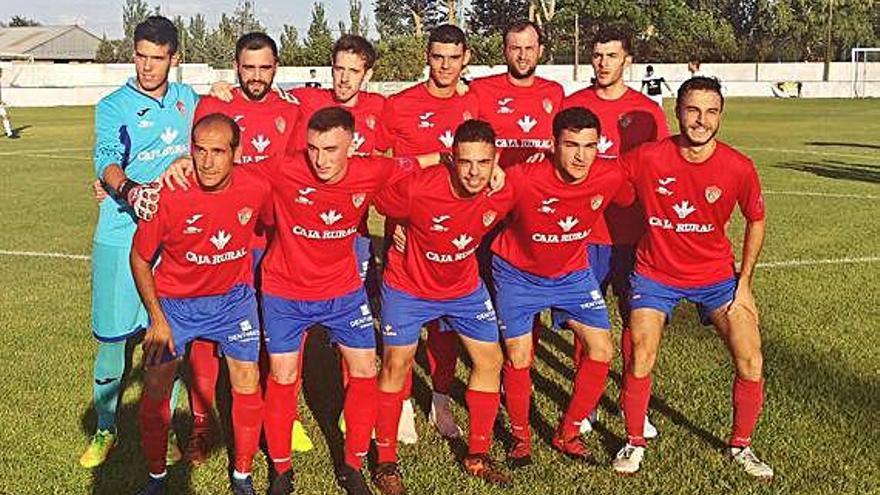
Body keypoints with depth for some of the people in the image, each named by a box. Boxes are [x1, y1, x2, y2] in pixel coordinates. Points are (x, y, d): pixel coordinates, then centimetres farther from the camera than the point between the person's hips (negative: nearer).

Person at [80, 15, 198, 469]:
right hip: (121, 236, -2)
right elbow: (106, 161, -17)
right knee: (112, 334, 2)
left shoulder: (188, 100, 10)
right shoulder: (113, 106, -2)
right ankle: (105, 429, 19)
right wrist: (129, 190, -37)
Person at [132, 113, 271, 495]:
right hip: (175, 300, -1)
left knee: (247, 387, 0)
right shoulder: (168, 195, -24)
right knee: (155, 390, 0)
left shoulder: (257, 189, -19)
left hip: (233, 297, 1)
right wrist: (157, 319, -12)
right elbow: (140, 256, -10)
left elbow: (275, 226, 5)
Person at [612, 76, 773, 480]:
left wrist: (744, 282, 0)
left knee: (751, 364, -2)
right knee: (640, 362, -8)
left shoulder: (738, 167, -15)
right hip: (655, 274, -1)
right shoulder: (646, 158, -19)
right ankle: (634, 443, 18)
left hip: (716, 276, 2)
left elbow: (756, 220, 1)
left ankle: (741, 446, 23)